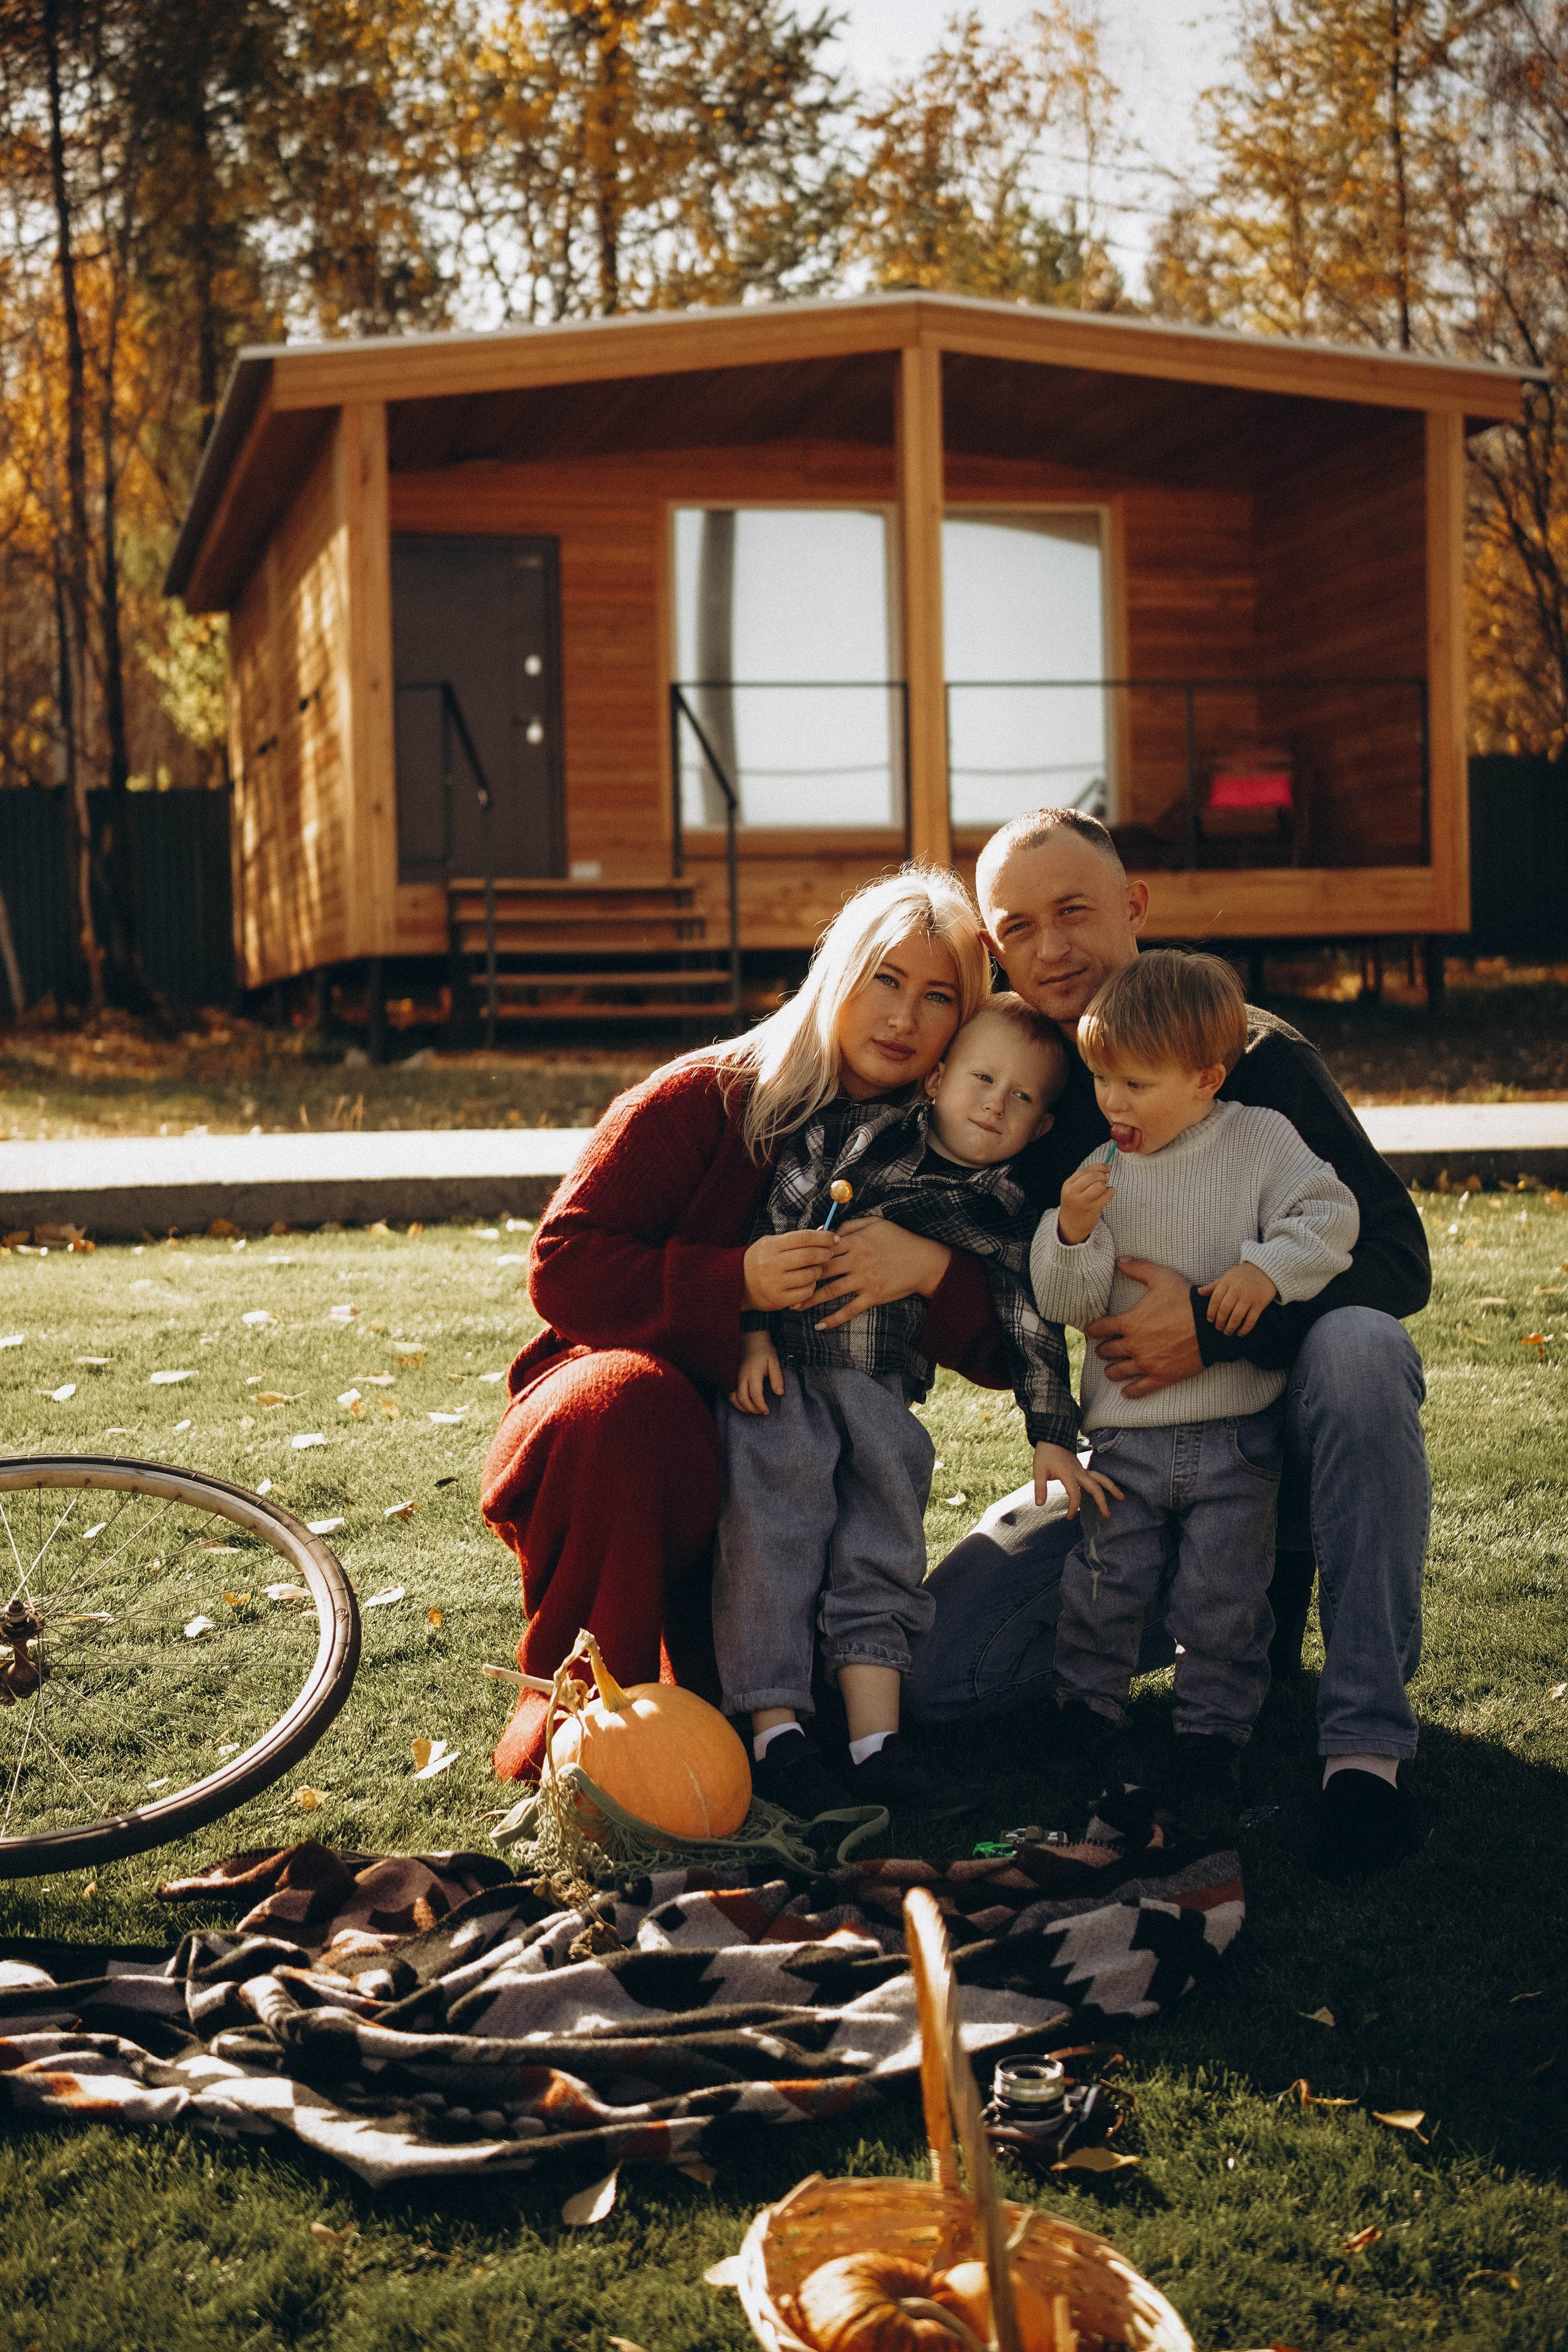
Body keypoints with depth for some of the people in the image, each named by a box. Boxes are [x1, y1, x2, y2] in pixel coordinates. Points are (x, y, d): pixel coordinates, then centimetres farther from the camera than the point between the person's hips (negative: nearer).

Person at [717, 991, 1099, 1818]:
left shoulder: (1003, 1217, 4)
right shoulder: (849, 1131, -3)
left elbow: (1032, 1327, 9)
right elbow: (771, 1220, -2)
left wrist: (1052, 1439, 5)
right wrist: (754, 1332, -7)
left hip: (882, 1395, 3)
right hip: (779, 1372, -3)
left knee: (882, 1546, 0)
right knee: (772, 1533, -11)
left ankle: (875, 1742, 2)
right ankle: (775, 1734, -9)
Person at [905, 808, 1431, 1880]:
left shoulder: (1253, 1053, -11)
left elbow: (1397, 1258, -18)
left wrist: (1213, 1326, -30)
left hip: (1285, 1428, -4)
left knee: (1356, 1347, -39)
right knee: (936, 1671, -11)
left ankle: (1367, 1739, -30)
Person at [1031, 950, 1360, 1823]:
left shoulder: (1262, 1140, -2)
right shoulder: (1102, 1171, 2)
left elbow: (1330, 1215, -8)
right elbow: (1068, 1305, -2)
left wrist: (1269, 1269, -23)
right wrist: (1074, 1233, -20)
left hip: (1236, 1431, -2)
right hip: (1127, 1432, 2)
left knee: (1223, 1598, 3)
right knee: (1106, 1584, 5)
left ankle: (1215, 1728, 21)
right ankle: (1085, 1710, 27)